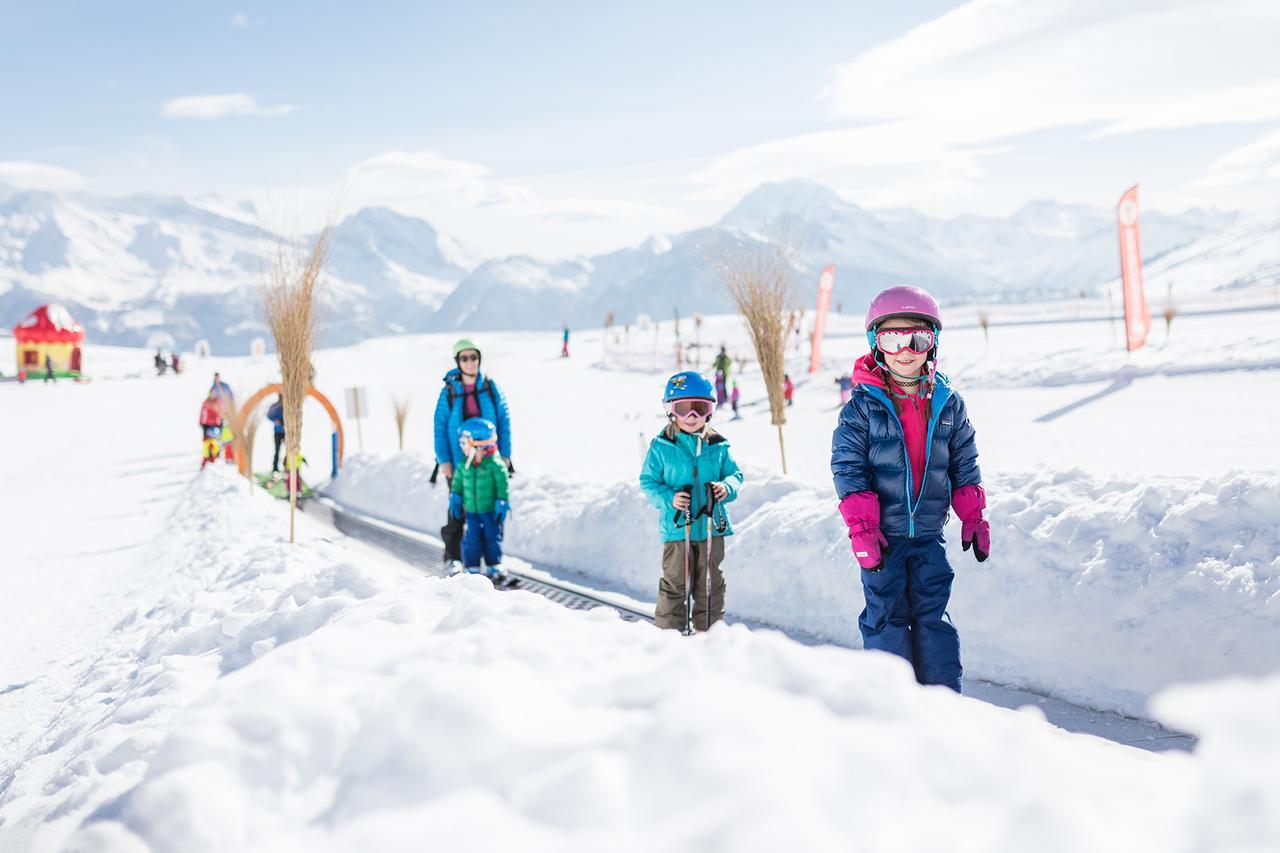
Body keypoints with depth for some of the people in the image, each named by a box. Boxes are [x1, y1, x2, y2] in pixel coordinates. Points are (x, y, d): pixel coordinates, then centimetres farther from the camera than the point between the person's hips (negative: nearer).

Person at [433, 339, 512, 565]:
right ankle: (453, 556, 15)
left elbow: (504, 421, 3)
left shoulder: (491, 388, 2)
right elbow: (440, 427, -2)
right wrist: (443, 459, -8)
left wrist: (504, 454, -3)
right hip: (459, 460, -1)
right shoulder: (448, 392, -1)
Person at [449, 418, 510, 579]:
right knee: (472, 539, 2)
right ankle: (471, 568, 12)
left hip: (491, 510, -3)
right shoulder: (463, 465, -1)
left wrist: (501, 504, -14)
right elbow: (457, 482, 14)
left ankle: (494, 566, 18)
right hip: (471, 510, 4)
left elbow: (502, 485, -13)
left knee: (492, 538, 5)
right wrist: (455, 499, 11)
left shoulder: (494, 464, -16)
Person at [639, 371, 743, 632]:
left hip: (712, 526, 3)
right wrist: (668, 497, -17)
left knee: (710, 586, 12)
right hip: (678, 527, -3)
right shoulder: (661, 446, -4)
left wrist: (727, 487, -12)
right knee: (676, 586, 2)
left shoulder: (717, 446, 4)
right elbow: (648, 481, 0)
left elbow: (734, 473, 11)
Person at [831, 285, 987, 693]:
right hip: (882, 534, -2)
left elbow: (964, 466, 11)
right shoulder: (862, 406, -6)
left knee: (933, 616, 8)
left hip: (929, 534, 3)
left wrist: (973, 516, 6)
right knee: (886, 617, 4)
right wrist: (861, 528, -14)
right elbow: (848, 469, -8)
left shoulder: (948, 404, 4)